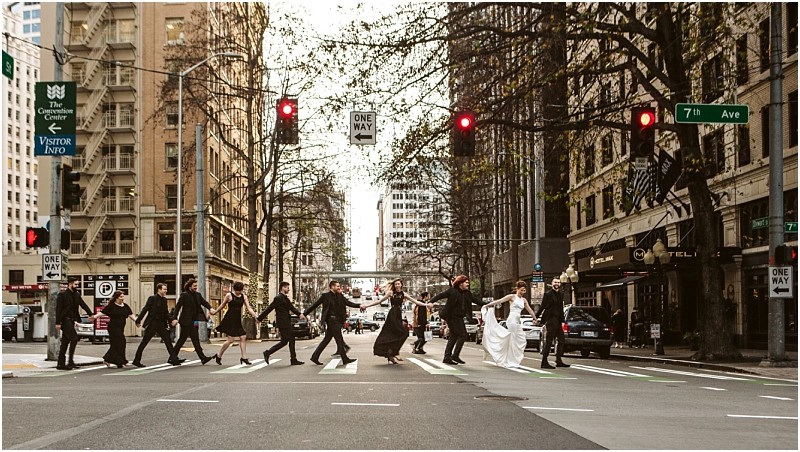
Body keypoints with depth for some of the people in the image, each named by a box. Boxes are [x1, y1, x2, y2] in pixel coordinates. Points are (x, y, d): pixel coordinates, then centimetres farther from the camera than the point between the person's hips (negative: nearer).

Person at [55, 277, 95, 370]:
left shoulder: (77, 295, 14)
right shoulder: (62, 295, -7)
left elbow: (83, 305, 7)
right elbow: (58, 309, -10)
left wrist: (91, 314, -8)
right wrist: (58, 323, -15)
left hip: (72, 321, 7)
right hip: (65, 320, -7)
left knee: (65, 342, 9)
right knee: (74, 339, -16)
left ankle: (60, 364, 12)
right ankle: (70, 361, -12)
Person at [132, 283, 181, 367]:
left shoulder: (164, 299, 10)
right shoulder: (152, 298, -9)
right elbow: (145, 310, -12)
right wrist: (138, 321, -14)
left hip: (161, 324, 6)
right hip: (152, 323, -6)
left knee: (168, 341, 0)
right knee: (144, 342, 2)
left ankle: (174, 359, 1)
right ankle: (136, 361, 10)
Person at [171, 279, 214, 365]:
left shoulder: (198, 295, 13)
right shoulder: (184, 295, -9)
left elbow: (204, 302, 9)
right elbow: (178, 306, -12)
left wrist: (210, 308, -13)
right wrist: (175, 318, -21)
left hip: (192, 321, 8)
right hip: (186, 321, -8)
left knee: (182, 339, 14)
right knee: (195, 338, -9)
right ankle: (202, 358, -8)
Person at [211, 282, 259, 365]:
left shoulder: (244, 297, 8)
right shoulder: (229, 295, -5)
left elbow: (249, 308, 2)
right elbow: (223, 305, 10)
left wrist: (255, 316, -12)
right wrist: (215, 311, 20)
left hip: (238, 320, 6)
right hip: (230, 320, -6)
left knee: (243, 338, 0)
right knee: (230, 340, -9)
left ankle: (244, 357, 5)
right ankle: (218, 356, 6)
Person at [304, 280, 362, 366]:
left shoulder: (340, 296, 12)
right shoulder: (325, 296, -5)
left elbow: (348, 303, 3)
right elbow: (315, 305, -1)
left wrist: (359, 306, -12)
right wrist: (305, 313, 0)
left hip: (337, 320, 7)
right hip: (331, 320, -7)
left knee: (327, 339, 10)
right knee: (339, 340, -6)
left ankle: (315, 357, 17)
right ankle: (345, 359, 0)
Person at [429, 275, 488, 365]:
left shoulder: (467, 293, 12)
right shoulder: (452, 291, -9)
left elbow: (476, 300, 16)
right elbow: (440, 295, -12)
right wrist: (431, 302, -24)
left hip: (459, 318, 8)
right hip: (452, 316, -8)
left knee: (453, 337, 8)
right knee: (462, 335, -11)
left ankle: (447, 358, 12)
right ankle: (455, 356, -5)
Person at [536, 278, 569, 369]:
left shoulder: (560, 295, 15)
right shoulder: (548, 294, -7)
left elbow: (561, 309, 17)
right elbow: (542, 307, -8)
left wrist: (562, 320, 13)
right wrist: (536, 317, -13)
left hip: (558, 321, 8)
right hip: (551, 320, -8)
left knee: (561, 341, 12)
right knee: (549, 341, -7)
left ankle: (559, 361, 21)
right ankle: (544, 362, -4)